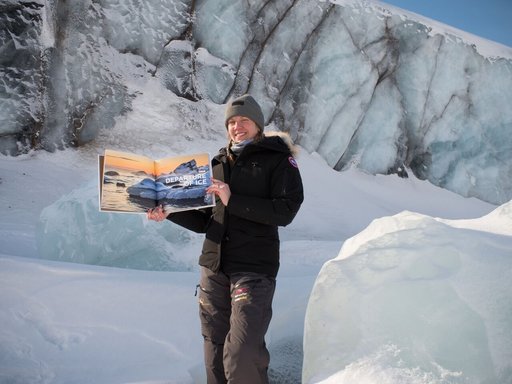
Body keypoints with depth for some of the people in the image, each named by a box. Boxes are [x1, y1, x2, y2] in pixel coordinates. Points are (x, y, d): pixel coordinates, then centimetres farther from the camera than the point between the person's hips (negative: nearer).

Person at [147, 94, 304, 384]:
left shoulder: (278, 160, 2)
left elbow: (285, 211, -11)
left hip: (254, 269, -5)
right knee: (214, 349, 8)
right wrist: (169, 213, 4)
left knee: (242, 355, -14)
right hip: (213, 269, 5)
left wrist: (233, 200, -16)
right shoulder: (219, 163, 17)